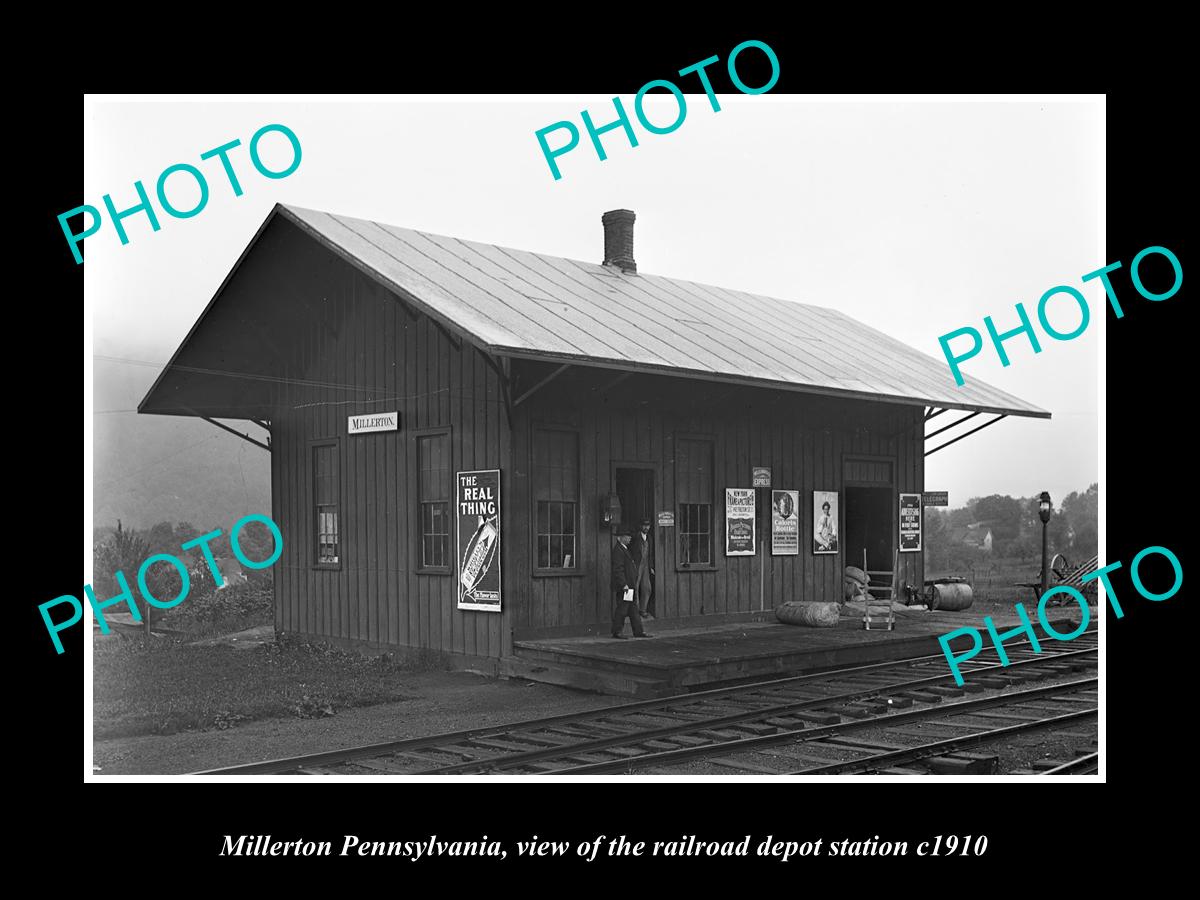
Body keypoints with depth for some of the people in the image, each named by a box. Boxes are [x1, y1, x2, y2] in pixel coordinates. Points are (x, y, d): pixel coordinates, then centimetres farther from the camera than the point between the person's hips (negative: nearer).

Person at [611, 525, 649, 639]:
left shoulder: (624, 549, 17)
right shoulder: (618, 550, -16)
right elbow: (618, 569, -21)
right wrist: (624, 584, -23)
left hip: (630, 585, 10)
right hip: (623, 586, -10)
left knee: (633, 609, 11)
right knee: (621, 609, -4)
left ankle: (639, 631, 14)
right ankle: (617, 632, 3)